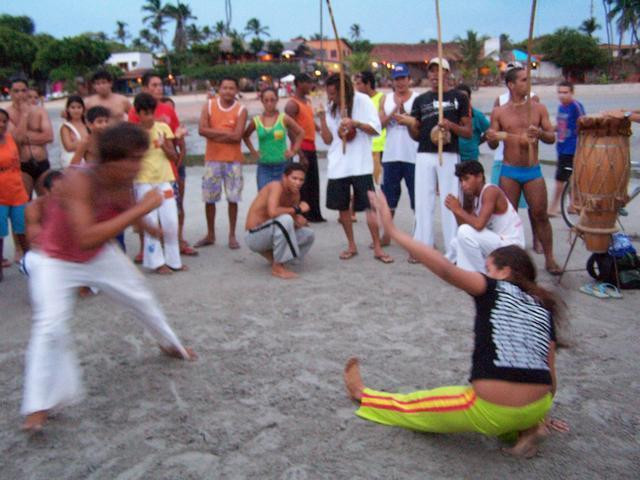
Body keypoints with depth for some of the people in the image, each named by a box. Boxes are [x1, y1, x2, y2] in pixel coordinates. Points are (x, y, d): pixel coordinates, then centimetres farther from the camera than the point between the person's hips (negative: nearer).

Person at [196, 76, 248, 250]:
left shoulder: (241, 110, -2)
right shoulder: (209, 105, 2)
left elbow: (237, 136, -14)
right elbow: (201, 129, -9)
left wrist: (214, 134, -9)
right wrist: (226, 133, -11)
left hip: (233, 160, -1)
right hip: (212, 159, 1)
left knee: (233, 198, 1)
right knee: (209, 198, 6)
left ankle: (232, 235, 14)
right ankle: (210, 235, 21)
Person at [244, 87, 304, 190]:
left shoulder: (284, 119, -3)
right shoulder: (256, 121, 1)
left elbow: (301, 133, 5)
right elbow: (246, 135, 17)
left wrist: (294, 151, -1)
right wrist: (253, 151, 8)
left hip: (281, 166, -1)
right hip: (264, 167, 1)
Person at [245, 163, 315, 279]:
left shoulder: (295, 193, 4)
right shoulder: (276, 186, -21)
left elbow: (295, 218, 6)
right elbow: (272, 212, -38)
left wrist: (299, 220, -19)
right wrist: (297, 209, -24)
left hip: (269, 234, 9)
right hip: (253, 236, -9)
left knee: (308, 234, 5)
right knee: (285, 219, -35)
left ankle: (270, 254, 16)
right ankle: (277, 267, -21)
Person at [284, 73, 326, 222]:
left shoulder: (307, 101, 16)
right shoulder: (292, 104, -12)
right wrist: (300, 153, -22)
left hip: (311, 148, 9)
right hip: (301, 148, -9)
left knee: (314, 183, 12)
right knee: (302, 183, -4)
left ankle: (315, 214, 21)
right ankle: (302, 215, 4)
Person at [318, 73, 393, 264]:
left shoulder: (362, 101, -5)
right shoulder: (330, 107, 7)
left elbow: (376, 129, -8)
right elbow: (328, 139, 5)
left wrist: (355, 123, -20)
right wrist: (322, 118, -7)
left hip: (360, 164, -4)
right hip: (338, 166, 4)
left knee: (370, 206, -5)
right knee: (342, 207, 9)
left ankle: (377, 248, 1)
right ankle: (351, 245, 22)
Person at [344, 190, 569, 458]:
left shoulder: (496, 289, -3)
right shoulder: (543, 308, 13)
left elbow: (446, 269, -18)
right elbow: (550, 373, 14)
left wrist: (392, 230, -17)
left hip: (493, 411, -5)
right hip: (536, 408, 5)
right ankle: (524, 430, 17)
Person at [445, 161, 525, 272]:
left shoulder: (490, 191, -17)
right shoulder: (477, 197, 11)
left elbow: (479, 225, -30)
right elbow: (468, 224, 9)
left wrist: (459, 210, -17)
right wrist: (455, 210, -5)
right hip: (498, 242, 10)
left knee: (465, 232, -23)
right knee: (456, 242, 12)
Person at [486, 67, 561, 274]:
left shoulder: (538, 108, 4)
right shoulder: (499, 112, 2)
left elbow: (552, 138, 4)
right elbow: (493, 145, 4)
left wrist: (540, 133, -17)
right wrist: (492, 138, -19)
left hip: (533, 171, 1)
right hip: (509, 172, 0)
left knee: (540, 215, -2)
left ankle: (549, 259, 7)